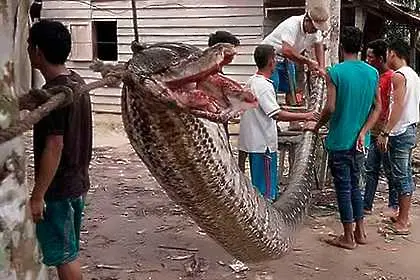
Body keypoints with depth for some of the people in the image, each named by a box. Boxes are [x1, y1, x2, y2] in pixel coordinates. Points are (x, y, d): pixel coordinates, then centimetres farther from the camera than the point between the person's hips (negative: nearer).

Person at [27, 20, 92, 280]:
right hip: (78, 182, 9)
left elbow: (54, 147, -24)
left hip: (58, 189, -9)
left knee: (64, 255, 4)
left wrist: (38, 195, -19)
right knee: (69, 251, 20)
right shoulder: (77, 82, 5)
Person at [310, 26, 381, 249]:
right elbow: (377, 108, 2)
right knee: (355, 185, 19)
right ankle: (360, 232, 26)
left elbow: (330, 108, -17)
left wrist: (317, 126, -1)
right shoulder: (372, 72, 3)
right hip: (360, 141, 5)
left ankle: (348, 238, 12)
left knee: (343, 188, 4)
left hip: (339, 140, -5)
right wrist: (363, 132, -2)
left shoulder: (335, 72, -13)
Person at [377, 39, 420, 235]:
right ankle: (403, 217, 23)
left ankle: (402, 223, 0)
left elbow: (398, 105, -22)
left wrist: (385, 132, -23)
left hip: (400, 132, -10)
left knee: (400, 177, -5)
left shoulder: (399, 75, -14)